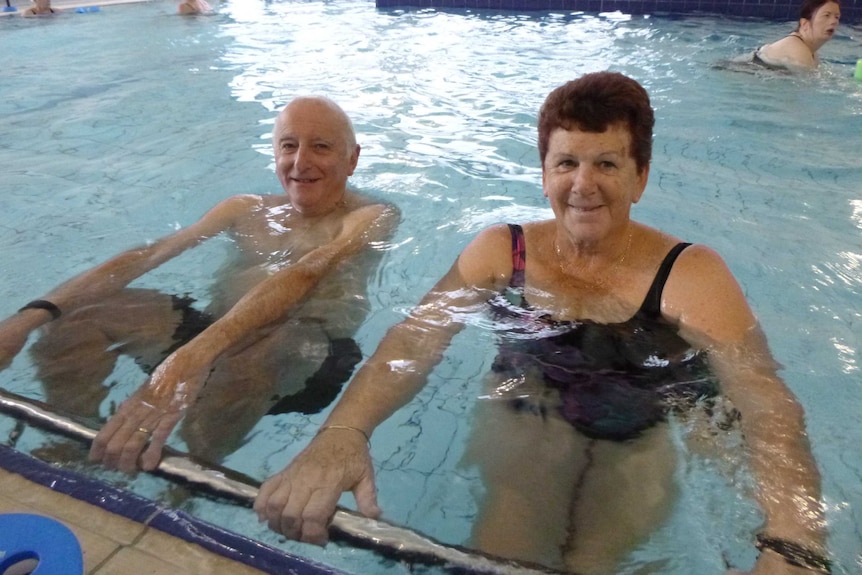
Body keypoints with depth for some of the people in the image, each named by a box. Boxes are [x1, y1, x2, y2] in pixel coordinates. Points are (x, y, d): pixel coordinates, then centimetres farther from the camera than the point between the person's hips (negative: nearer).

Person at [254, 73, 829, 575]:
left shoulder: (690, 275, -15)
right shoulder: (500, 251, -9)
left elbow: (768, 404, -24)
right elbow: (412, 344, -18)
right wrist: (339, 435, -37)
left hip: (645, 441, 1)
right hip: (523, 421, 0)